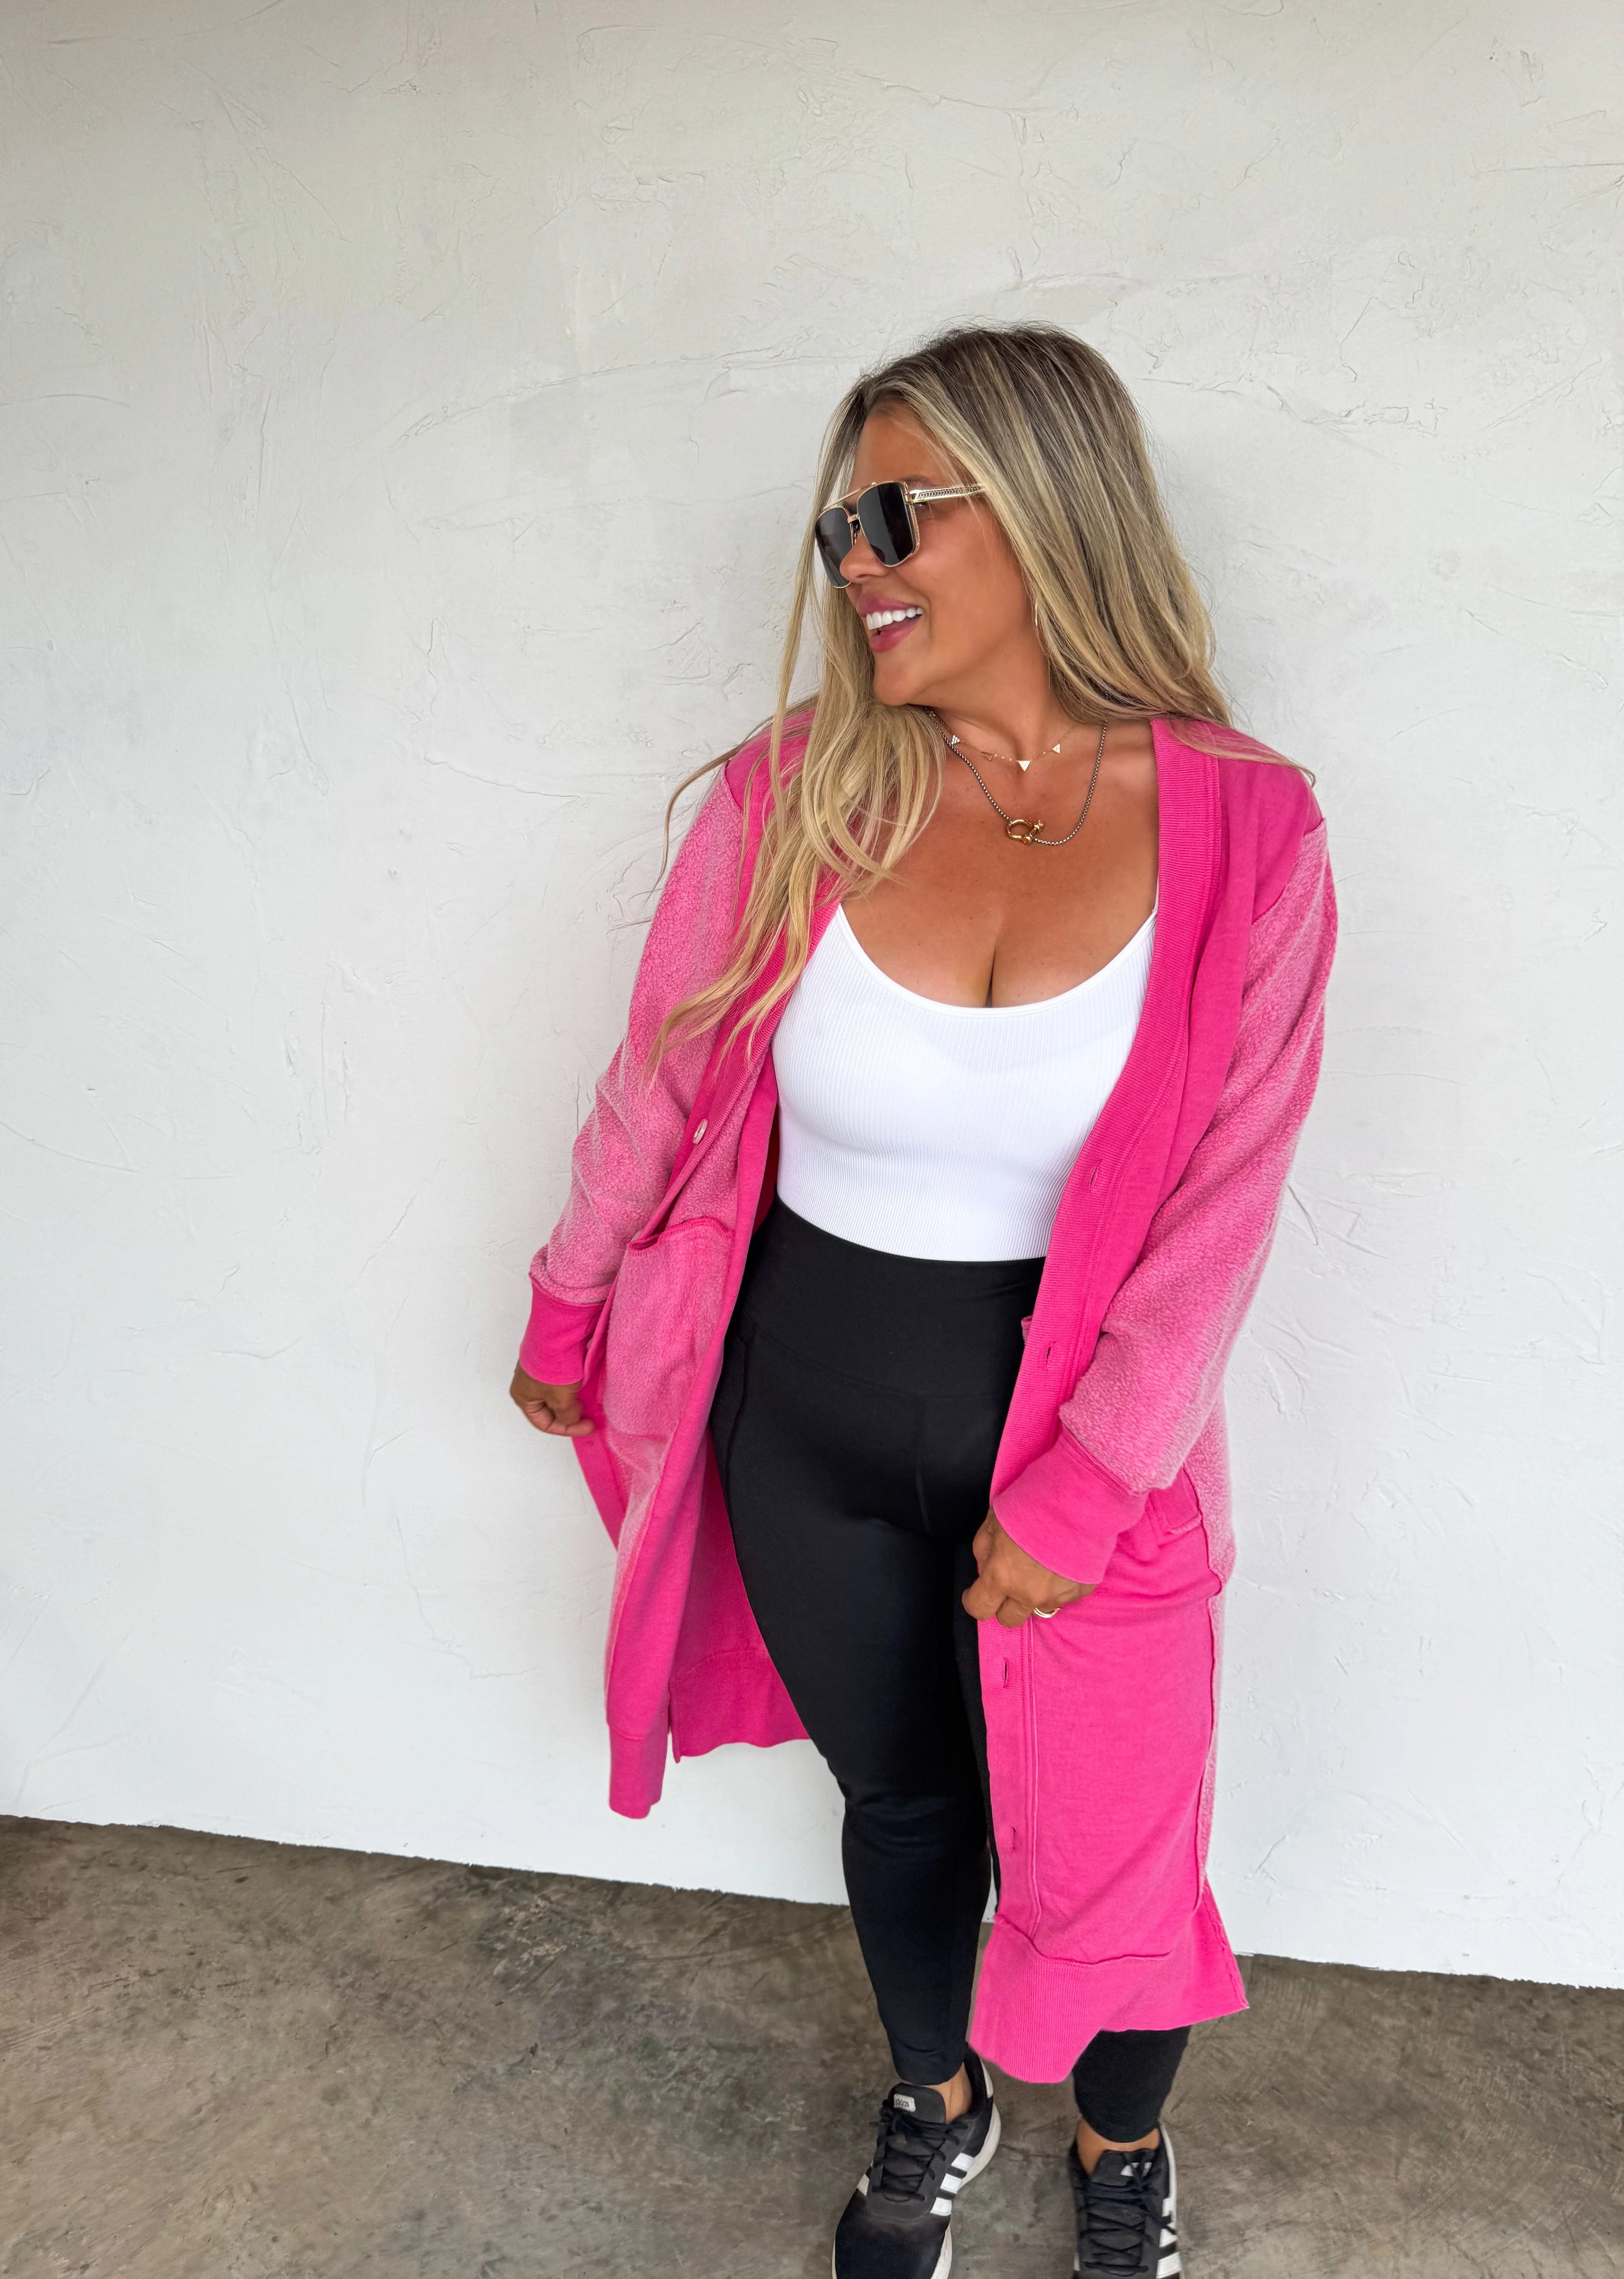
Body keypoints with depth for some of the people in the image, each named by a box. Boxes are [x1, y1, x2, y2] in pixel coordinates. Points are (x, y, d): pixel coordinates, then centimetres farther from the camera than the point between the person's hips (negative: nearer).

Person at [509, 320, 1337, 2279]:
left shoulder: (1245, 836, -13)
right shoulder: (786, 798, -11)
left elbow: (1220, 1203, -12)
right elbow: (661, 1084, 1)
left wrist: (1081, 1494, -13)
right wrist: (568, 1306, 12)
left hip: (1084, 1423, -1)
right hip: (808, 1414, 2)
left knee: (1103, 1844, 14)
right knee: (897, 1798, 22)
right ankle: (936, 2104, 55)